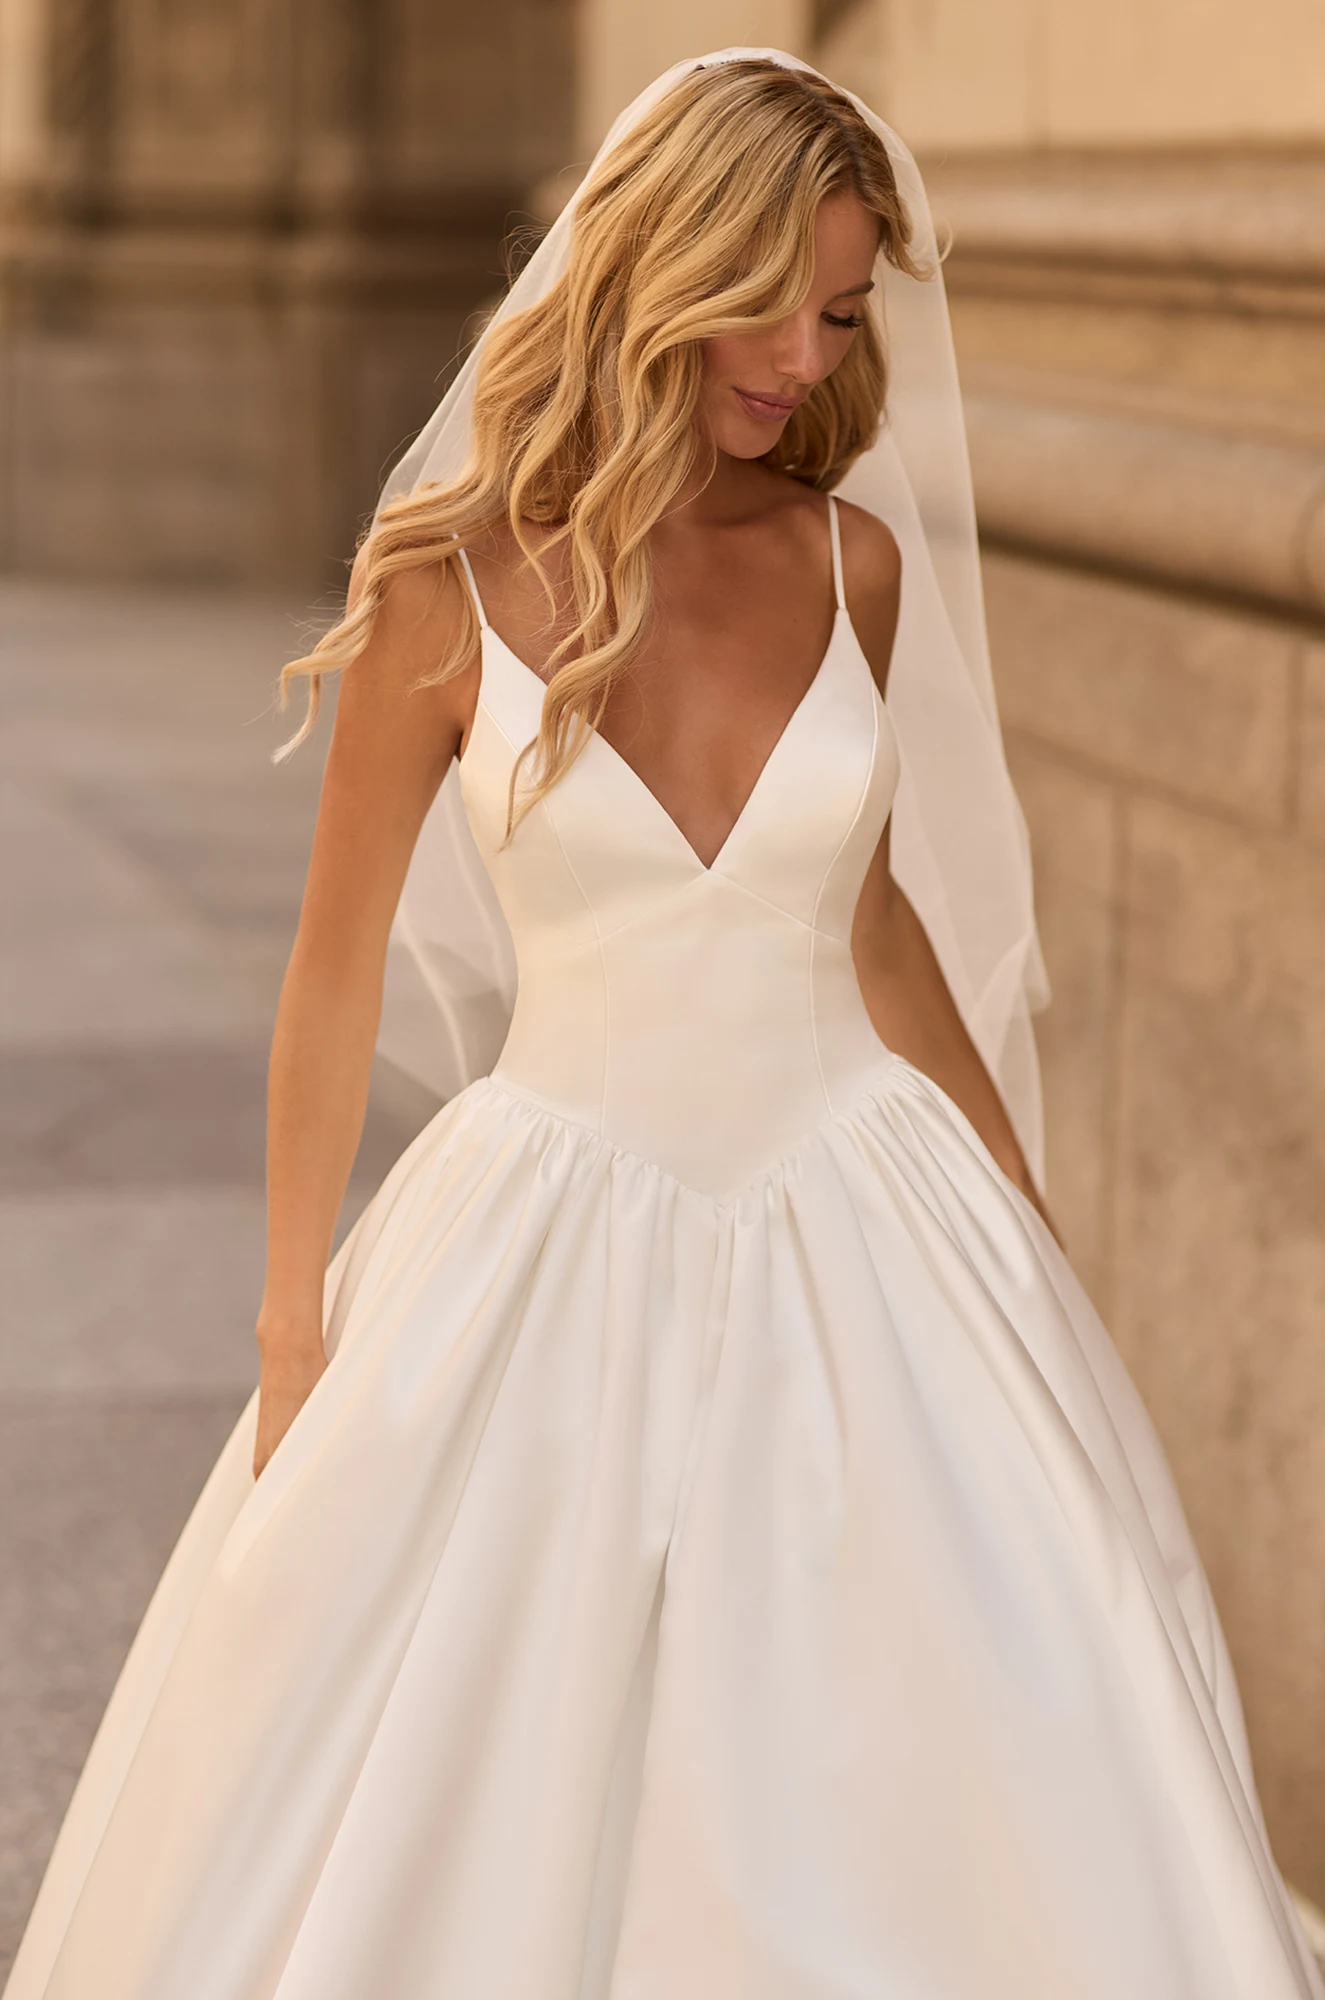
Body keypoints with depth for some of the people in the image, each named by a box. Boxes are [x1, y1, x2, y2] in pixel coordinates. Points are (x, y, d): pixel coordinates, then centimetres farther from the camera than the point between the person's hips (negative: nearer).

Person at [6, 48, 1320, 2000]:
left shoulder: (856, 562, 0)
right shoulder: (453, 583, -9)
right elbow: (339, 964, -1)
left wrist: (1023, 1222, 17)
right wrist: (296, 1323, 1)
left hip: (857, 1240, 2)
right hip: (559, 1251, -2)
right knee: (463, 1807, 5)